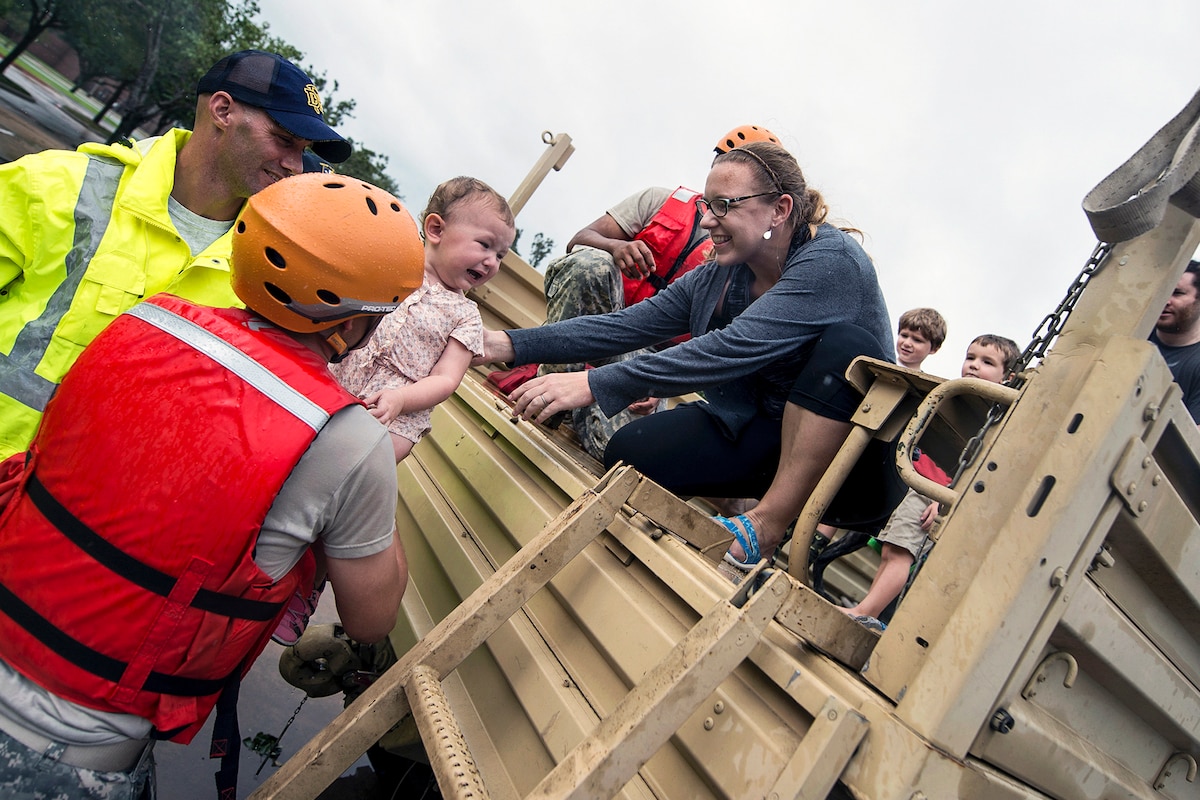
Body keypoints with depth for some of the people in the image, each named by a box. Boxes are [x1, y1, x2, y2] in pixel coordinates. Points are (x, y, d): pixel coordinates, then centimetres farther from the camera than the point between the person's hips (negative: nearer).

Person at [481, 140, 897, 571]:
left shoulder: (834, 261, -21)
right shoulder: (714, 280, 0)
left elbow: (733, 348, -33)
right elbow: (622, 326, -3)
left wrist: (594, 385, -37)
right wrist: (509, 345, -13)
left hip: (854, 457, -4)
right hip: (759, 434, 5)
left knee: (845, 342, -34)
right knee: (630, 451, -14)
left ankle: (771, 524, -25)